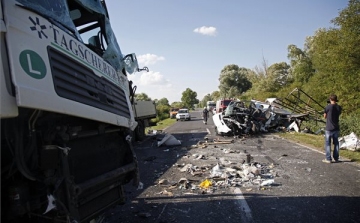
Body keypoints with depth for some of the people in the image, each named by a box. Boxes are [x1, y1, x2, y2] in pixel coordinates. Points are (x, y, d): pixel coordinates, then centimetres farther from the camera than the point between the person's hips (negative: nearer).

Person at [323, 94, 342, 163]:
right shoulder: (339, 107, 0)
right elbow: (339, 114, 15)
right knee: (336, 143, 14)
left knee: (328, 144, 2)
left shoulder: (328, 107, -13)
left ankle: (328, 159, 2)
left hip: (329, 128, -4)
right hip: (336, 128, 4)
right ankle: (336, 158, 19)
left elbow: (325, 116, -2)